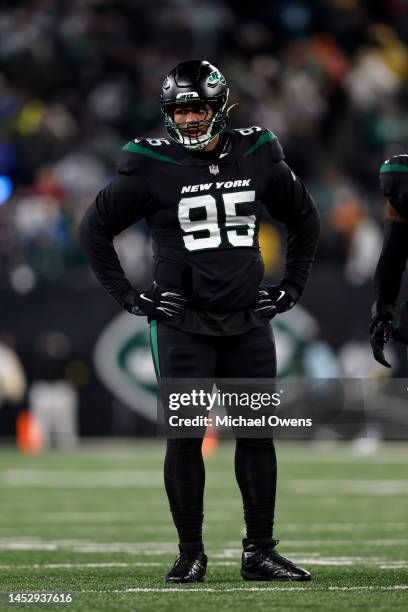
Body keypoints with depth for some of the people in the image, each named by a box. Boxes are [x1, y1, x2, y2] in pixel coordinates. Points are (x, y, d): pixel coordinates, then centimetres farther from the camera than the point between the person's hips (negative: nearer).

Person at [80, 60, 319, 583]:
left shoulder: (256, 158, 4)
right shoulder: (153, 167, -6)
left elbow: (304, 219, 20)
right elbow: (94, 228, 2)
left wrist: (292, 286, 13)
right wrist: (128, 296, -1)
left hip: (248, 322, 3)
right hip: (183, 321, -3)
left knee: (258, 433, 3)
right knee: (185, 436, -3)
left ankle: (260, 552, 10)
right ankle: (190, 553, 6)